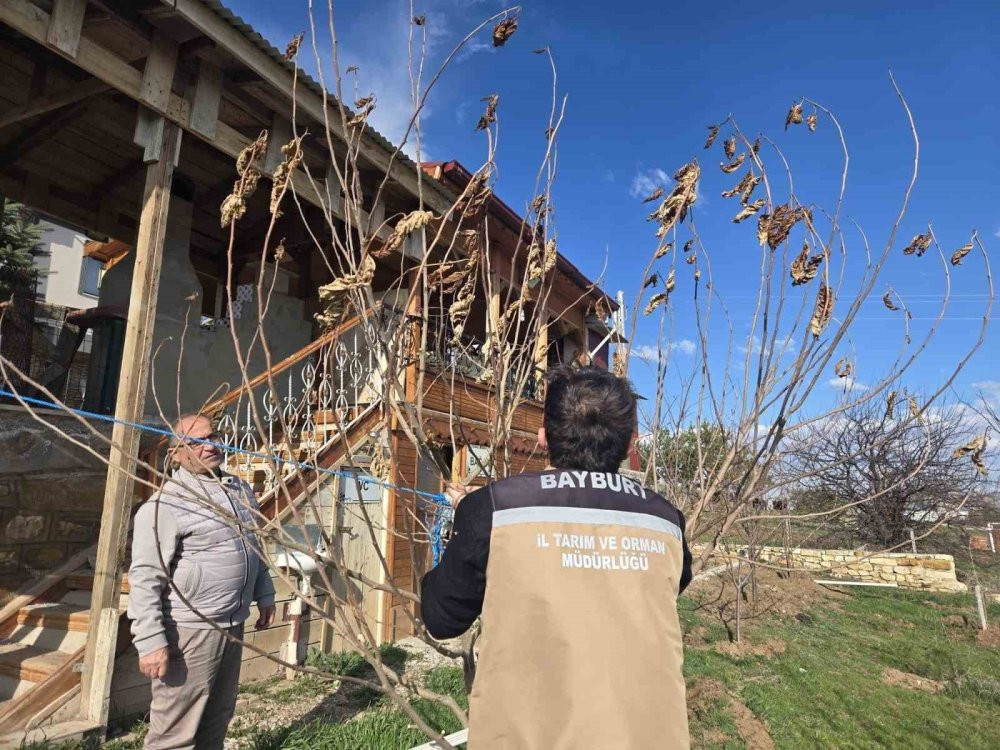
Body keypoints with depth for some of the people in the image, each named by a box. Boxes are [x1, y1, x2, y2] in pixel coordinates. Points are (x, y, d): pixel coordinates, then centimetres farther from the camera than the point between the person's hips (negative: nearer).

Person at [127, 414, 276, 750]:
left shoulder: (241, 491, 8)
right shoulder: (165, 504, -17)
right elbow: (144, 579, -18)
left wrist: (264, 595, 19)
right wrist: (151, 641, -21)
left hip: (232, 627, 7)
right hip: (189, 632, -7)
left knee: (218, 719, 20)